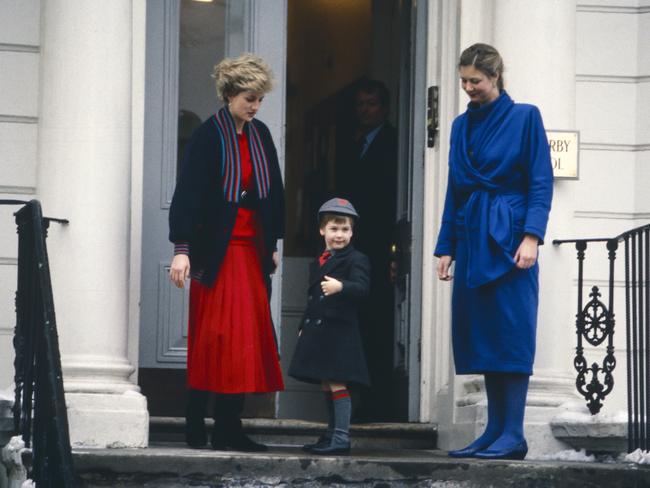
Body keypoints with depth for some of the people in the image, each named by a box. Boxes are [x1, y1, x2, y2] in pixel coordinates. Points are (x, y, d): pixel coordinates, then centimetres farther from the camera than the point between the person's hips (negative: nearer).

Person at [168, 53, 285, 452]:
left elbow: (273, 191, 18)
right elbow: (188, 192, -15)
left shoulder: (260, 135, 10)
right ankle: (196, 427, -3)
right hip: (217, 250, -6)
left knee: (248, 337, 4)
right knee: (214, 336, -8)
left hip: (252, 248, 7)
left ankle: (229, 427, 7)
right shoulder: (208, 136, -9)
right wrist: (182, 249, -22)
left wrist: (273, 244, 17)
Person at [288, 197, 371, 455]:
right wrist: (304, 327, 21)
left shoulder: (356, 260, -5)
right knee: (326, 385, 13)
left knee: (337, 383, -11)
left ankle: (341, 438, -10)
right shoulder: (318, 263, 19)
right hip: (317, 332, 8)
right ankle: (331, 434, 21)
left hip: (340, 332, -8)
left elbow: (361, 288, -22)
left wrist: (341, 287, -40)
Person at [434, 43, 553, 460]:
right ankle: (495, 430, 9)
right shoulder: (462, 125, 15)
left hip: (508, 238, -6)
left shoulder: (524, 117, -1)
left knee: (511, 331, -8)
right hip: (471, 238, 6)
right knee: (480, 333, 5)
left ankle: (513, 435, -8)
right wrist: (446, 247, 14)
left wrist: (532, 236, -15)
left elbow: (541, 182, -5)